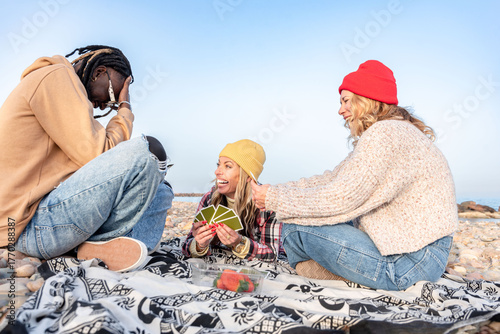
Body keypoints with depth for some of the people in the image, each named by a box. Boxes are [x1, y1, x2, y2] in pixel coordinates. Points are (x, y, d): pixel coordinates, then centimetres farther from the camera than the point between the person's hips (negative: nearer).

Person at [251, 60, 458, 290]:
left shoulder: (385, 133, -18)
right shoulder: (384, 134, 15)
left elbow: (338, 199, -23)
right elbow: (332, 180, 11)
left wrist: (275, 199, -11)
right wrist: (277, 191, 3)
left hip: (406, 263, -11)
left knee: (296, 227, -12)